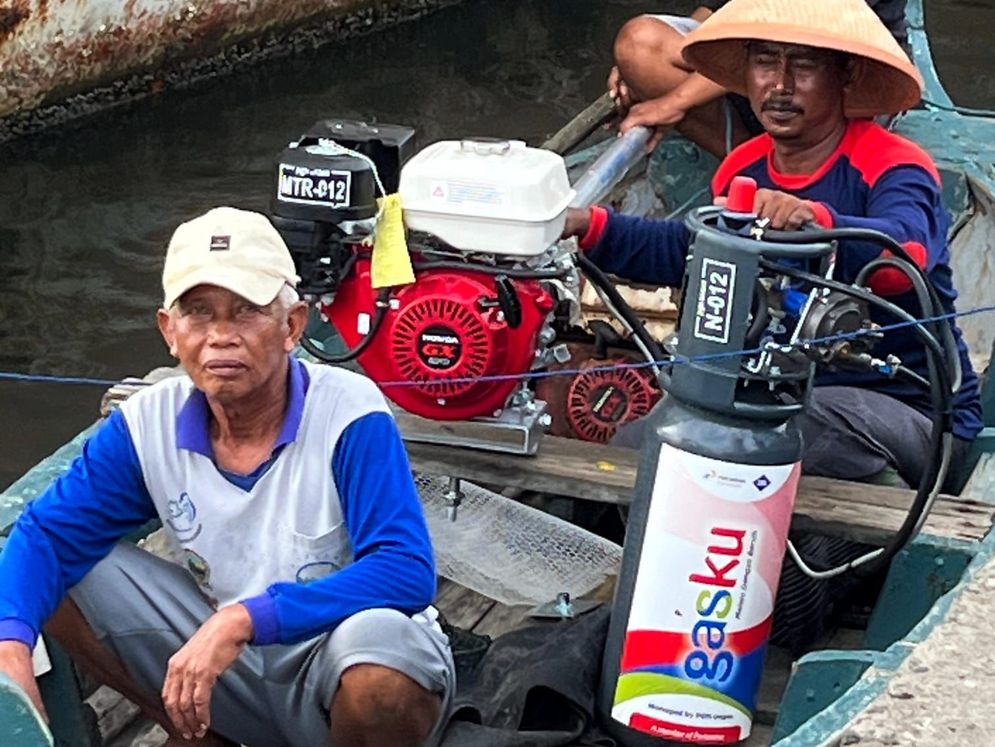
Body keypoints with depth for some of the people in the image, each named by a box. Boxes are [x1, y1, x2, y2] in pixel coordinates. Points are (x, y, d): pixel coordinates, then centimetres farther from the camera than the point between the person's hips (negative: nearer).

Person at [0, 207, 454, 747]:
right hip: (242, 668, 4)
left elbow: (407, 573, -32)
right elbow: (47, 533, -8)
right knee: (57, 578, -7)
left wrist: (244, 619, -40)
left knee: (376, 637, -40)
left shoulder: (349, 415, -23)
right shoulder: (148, 424, -8)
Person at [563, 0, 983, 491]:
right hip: (794, 390, 7)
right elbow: (691, 250, 17)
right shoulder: (742, 170, 4)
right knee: (633, 443, 0)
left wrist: (816, 220, -58)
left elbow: (905, 253, -39)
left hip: (914, 413, -7)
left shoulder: (893, 169, -18)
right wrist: (588, 227, 5)